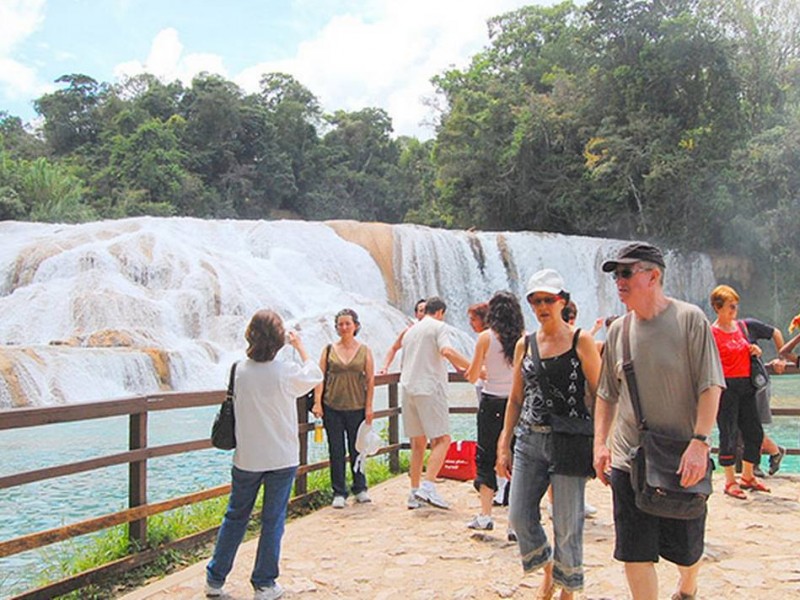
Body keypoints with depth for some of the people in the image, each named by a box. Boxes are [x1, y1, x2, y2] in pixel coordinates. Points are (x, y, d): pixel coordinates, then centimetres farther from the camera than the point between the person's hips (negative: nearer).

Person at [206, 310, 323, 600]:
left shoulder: (241, 369, -6)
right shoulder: (285, 371, -15)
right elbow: (315, 375, 3)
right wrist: (299, 345, 12)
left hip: (246, 457, 3)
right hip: (282, 458, -3)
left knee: (235, 516, 17)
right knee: (273, 520, 8)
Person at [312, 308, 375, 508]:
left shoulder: (364, 350, 3)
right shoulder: (329, 349, 4)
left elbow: (370, 380, 3)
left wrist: (369, 407, -2)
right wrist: (317, 402, -6)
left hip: (356, 407, 0)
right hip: (332, 407, 0)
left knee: (356, 449, 8)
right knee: (336, 451, 4)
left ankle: (360, 488, 25)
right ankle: (339, 493, 14)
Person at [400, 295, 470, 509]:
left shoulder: (410, 331, 24)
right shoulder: (438, 327, 1)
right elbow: (447, 351, -18)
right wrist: (472, 367, -15)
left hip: (408, 388, 7)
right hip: (429, 388, -7)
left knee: (418, 443, 11)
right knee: (442, 439, -6)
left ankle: (414, 493, 12)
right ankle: (428, 486, -19)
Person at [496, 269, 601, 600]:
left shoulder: (581, 341, -3)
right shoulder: (524, 345, 9)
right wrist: (504, 445, 10)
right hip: (529, 440, 4)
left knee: (567, 524, 3)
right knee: (519, 516, 6)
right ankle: (548, 568, 34)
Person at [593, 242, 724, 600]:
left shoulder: (690, 319, -8)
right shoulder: (618, 330, 5)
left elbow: (710, 387, -11)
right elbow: (607, 394, 13)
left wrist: (699, 442, -20)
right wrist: (600, 442, 6)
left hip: (682, 462, -3)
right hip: (628, 459, 3)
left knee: (685, 549, 13)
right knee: (634, 553, 3)